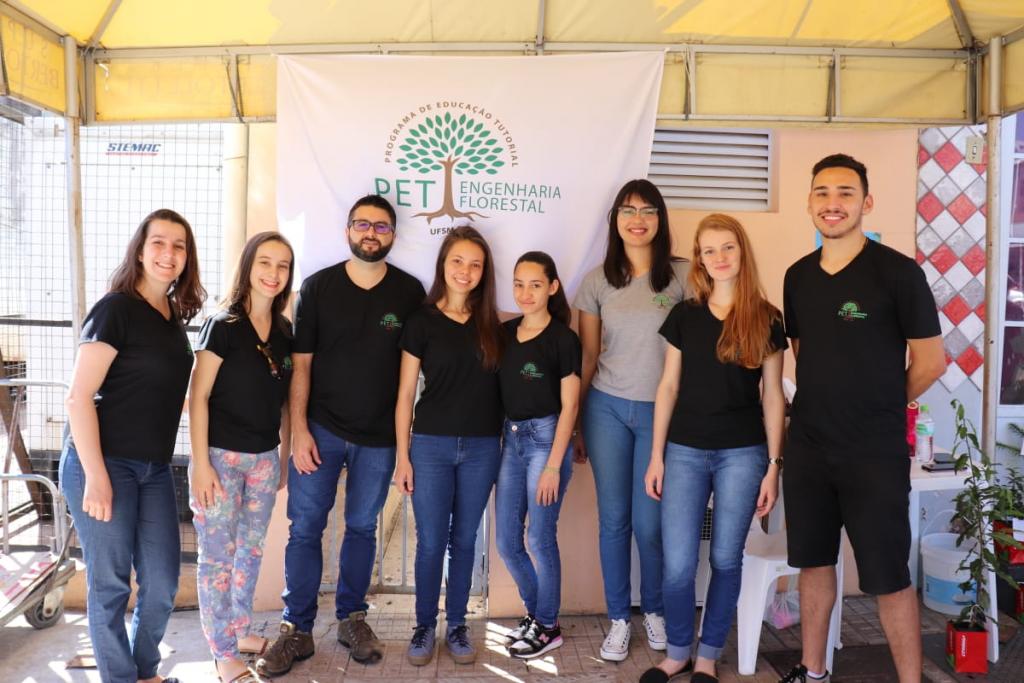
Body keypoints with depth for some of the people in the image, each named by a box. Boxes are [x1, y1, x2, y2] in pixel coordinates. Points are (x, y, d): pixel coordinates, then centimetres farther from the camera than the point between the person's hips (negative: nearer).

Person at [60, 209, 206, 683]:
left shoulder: (175, 316, 10)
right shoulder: (116, 308, -11)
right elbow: (78, 397, -16)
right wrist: (95, 476, -19)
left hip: (154, 467, 7)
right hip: (103, 464, -7)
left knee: (162, 581, 11)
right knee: (110, 584, 6)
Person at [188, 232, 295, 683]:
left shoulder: (284, 331, 5)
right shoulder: (222, 326, -11)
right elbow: (198, 397, -12)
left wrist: (285, 453, 12)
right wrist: (200, 463, -15)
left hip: (265, 457, 6)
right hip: (221, 455, -5)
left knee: (251, 549, 16)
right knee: (218, 554, 5)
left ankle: (240, 630, 34)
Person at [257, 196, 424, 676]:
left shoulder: (409, 292, -1)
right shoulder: (318, 286, -2)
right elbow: (300, 364, -2)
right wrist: (299, 430, -8)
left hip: (378, 436, 1)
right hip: (320, 429, 0)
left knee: (362, 527, 12)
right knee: (304, 527, 2)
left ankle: (351, 618, 28)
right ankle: (297, 630, 16)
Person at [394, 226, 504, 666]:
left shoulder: (492, 322, 4)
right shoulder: (422, 320, -2)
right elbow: (406, 393, -2)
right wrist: (402, 455, -4)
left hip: (482, 448, 2)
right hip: (431, 445, -2)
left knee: (464, 539, 12)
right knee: (430, 541, 6)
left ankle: (457, 625, 27)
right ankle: (424, 626, 24)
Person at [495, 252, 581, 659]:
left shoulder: (562, 339, -9)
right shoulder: (505, 332, 6)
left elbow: (569, 406, -9)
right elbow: (500, 391, 10)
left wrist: (554, 466, -13)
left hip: (546, 438, -6)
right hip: (511, 438, 6)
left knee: (541, 539, 3)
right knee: (505, 541, 11)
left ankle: (547, 627, 22)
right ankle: (535, 611, 33)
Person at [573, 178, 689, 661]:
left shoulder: (683, 276, -3)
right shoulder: (598, 280, 3)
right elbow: (587, 357, 7)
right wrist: (575, 423, 8)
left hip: (661, 411, -1)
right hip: (607, 408, 2)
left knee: (649, 523, 4)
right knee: (613, 519, 8)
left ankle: (654, 611, 30)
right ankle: (618, 619, 26)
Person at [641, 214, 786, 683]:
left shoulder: (766, 319, 1)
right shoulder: (684, 315, 4)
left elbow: (772, 396, 2)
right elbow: (668, 387, 5)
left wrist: (773, 465, -1)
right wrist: (656, 456, 3)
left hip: (742, 453, 0)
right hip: (685, 451, 1)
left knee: (726, 560, 9)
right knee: (678, 564, 1)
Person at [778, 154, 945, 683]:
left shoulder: (897, 272, -11)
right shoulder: (798, 276, 5)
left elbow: (931, 362, -7)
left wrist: (877, 410, 4)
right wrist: (824, 407, 8)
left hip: (875, 454, -5)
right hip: (806, 446, 5)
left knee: (887, 577, 4)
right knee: (814, 562, 16)